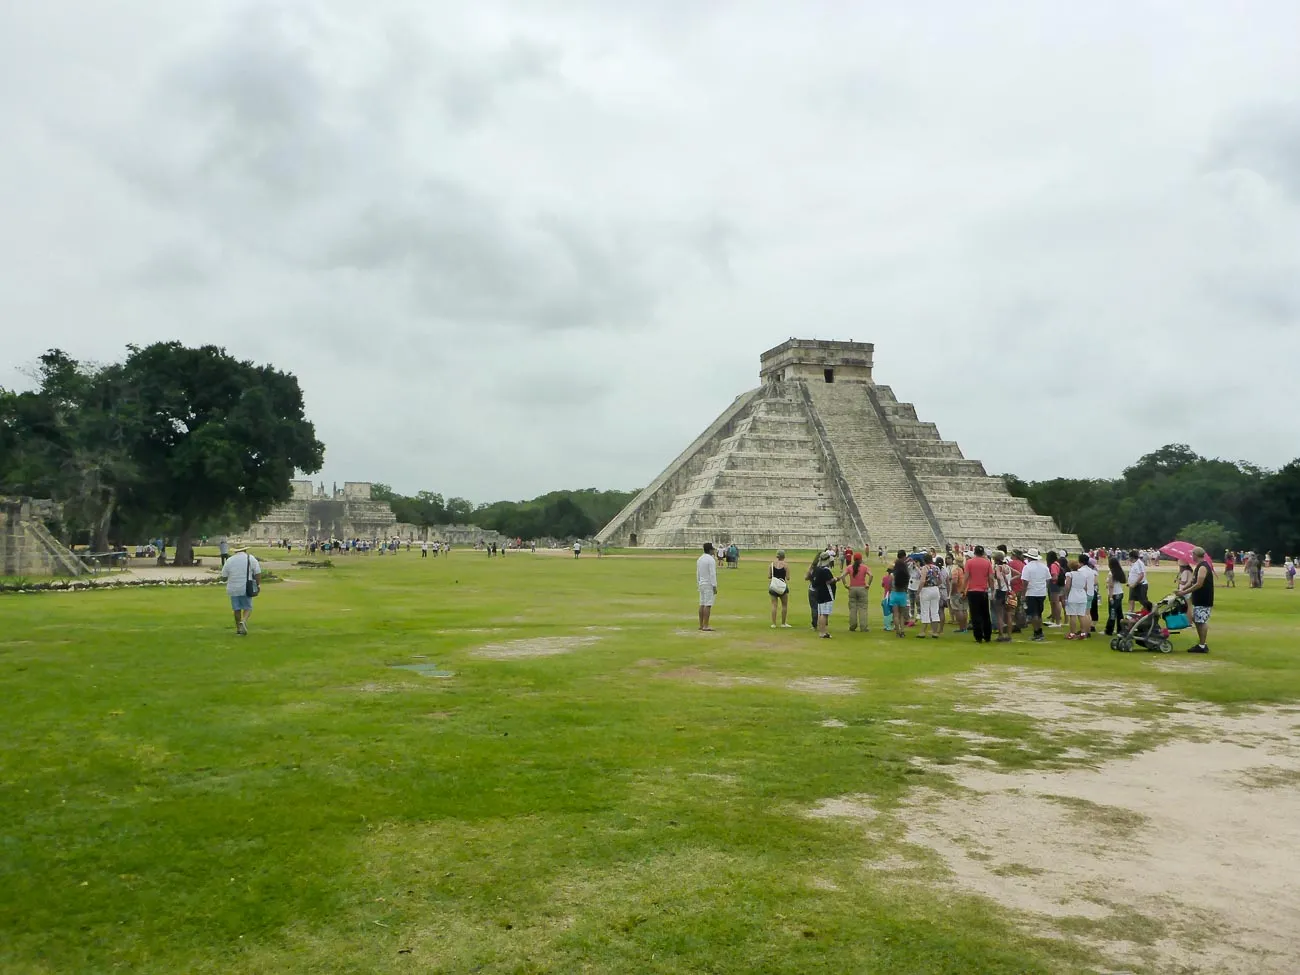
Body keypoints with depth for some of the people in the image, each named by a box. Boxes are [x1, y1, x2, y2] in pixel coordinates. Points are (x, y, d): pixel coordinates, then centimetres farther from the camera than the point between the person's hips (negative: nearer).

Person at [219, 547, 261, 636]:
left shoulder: (229, 560, 4)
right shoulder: (250, 558, -1)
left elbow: (224, 576, 6)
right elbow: (258, 573, -7)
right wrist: (258, 585, 1)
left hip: (233, 589, 2)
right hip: (246, 588, -2)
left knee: (236, 609, 13)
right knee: (248, 608, 7)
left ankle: (238, 628, 19)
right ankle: (243, 621, -18)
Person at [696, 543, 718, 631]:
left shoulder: (699, 559, 11)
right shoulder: (711, 560, -15)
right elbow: (712, 574, -18)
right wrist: (714, 586, -16)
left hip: (701, 584, 8)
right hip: (709, 584, -8)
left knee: (702, 605, 10)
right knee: (708, 605, -8)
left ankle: (701, 625, 12)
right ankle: (705, 626, -10)